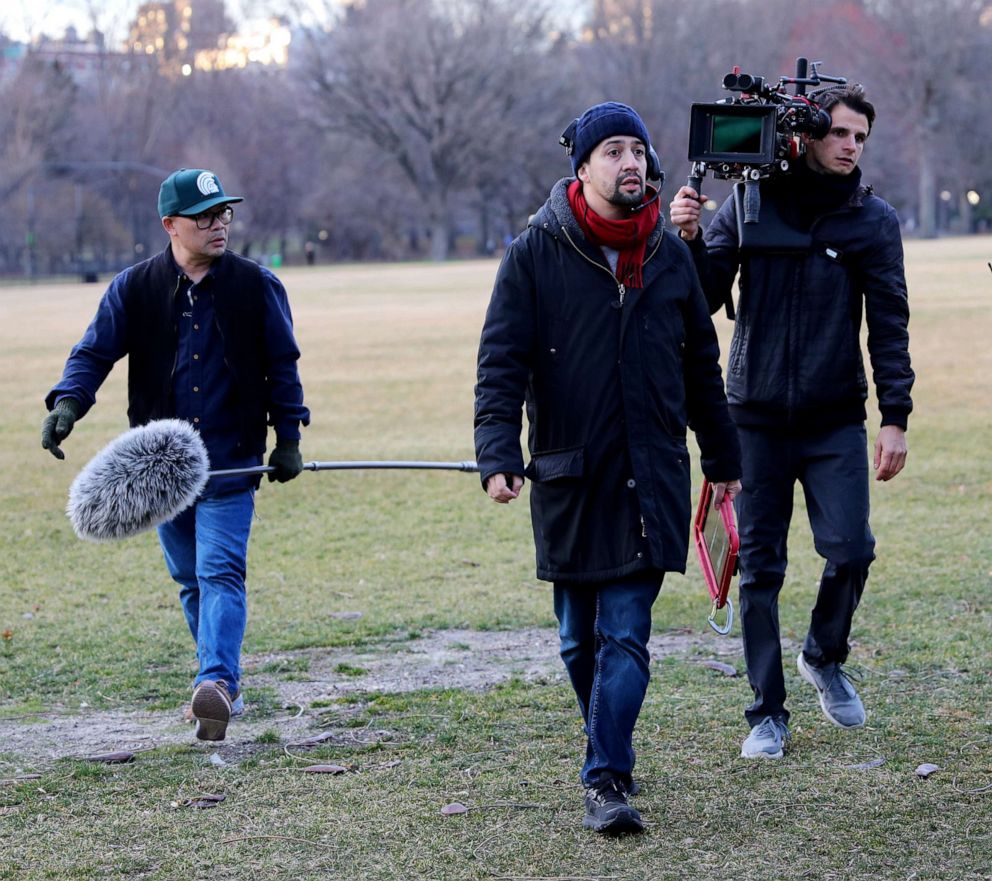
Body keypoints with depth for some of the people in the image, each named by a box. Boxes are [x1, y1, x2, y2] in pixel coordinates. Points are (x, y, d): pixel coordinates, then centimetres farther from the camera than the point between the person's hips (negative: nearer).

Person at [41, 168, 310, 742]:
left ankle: (216, 682, -27)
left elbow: (282, 365, 7)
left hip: (232, 463, -3)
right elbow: (94, 352, -2)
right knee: (190, 580, 10)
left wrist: (289, 437, 5)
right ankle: (225, 683, 23)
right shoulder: (135, 289, 2)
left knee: (221, 571, -16)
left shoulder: (257, 286, 1)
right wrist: (68, 401, -20)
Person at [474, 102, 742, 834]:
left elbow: (701, 365, 17)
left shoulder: (671, 257, 7)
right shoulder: (535, 255, -3)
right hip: (568, 478, -1)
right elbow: (501, 362, -6)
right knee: (580, 638, 11)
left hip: (651, 477, 1)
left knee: (625, 635, -8)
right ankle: (609, 746, 32)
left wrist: (722, 456, 21)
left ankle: (607, 780, -10)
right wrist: (498, 454, -18)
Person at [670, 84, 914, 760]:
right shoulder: (749, 205, 1)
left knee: (850, 550, -11)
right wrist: (690, 240, -16)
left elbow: (889, 324, 1)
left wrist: (896, 418, -5)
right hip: (758, 419, 0)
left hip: (837, 421, 0)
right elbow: (704, 300, 2)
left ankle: (826, 656, 19)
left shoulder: (873, 220, 1)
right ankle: (768, 713, 12)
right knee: (760, 570, 2)